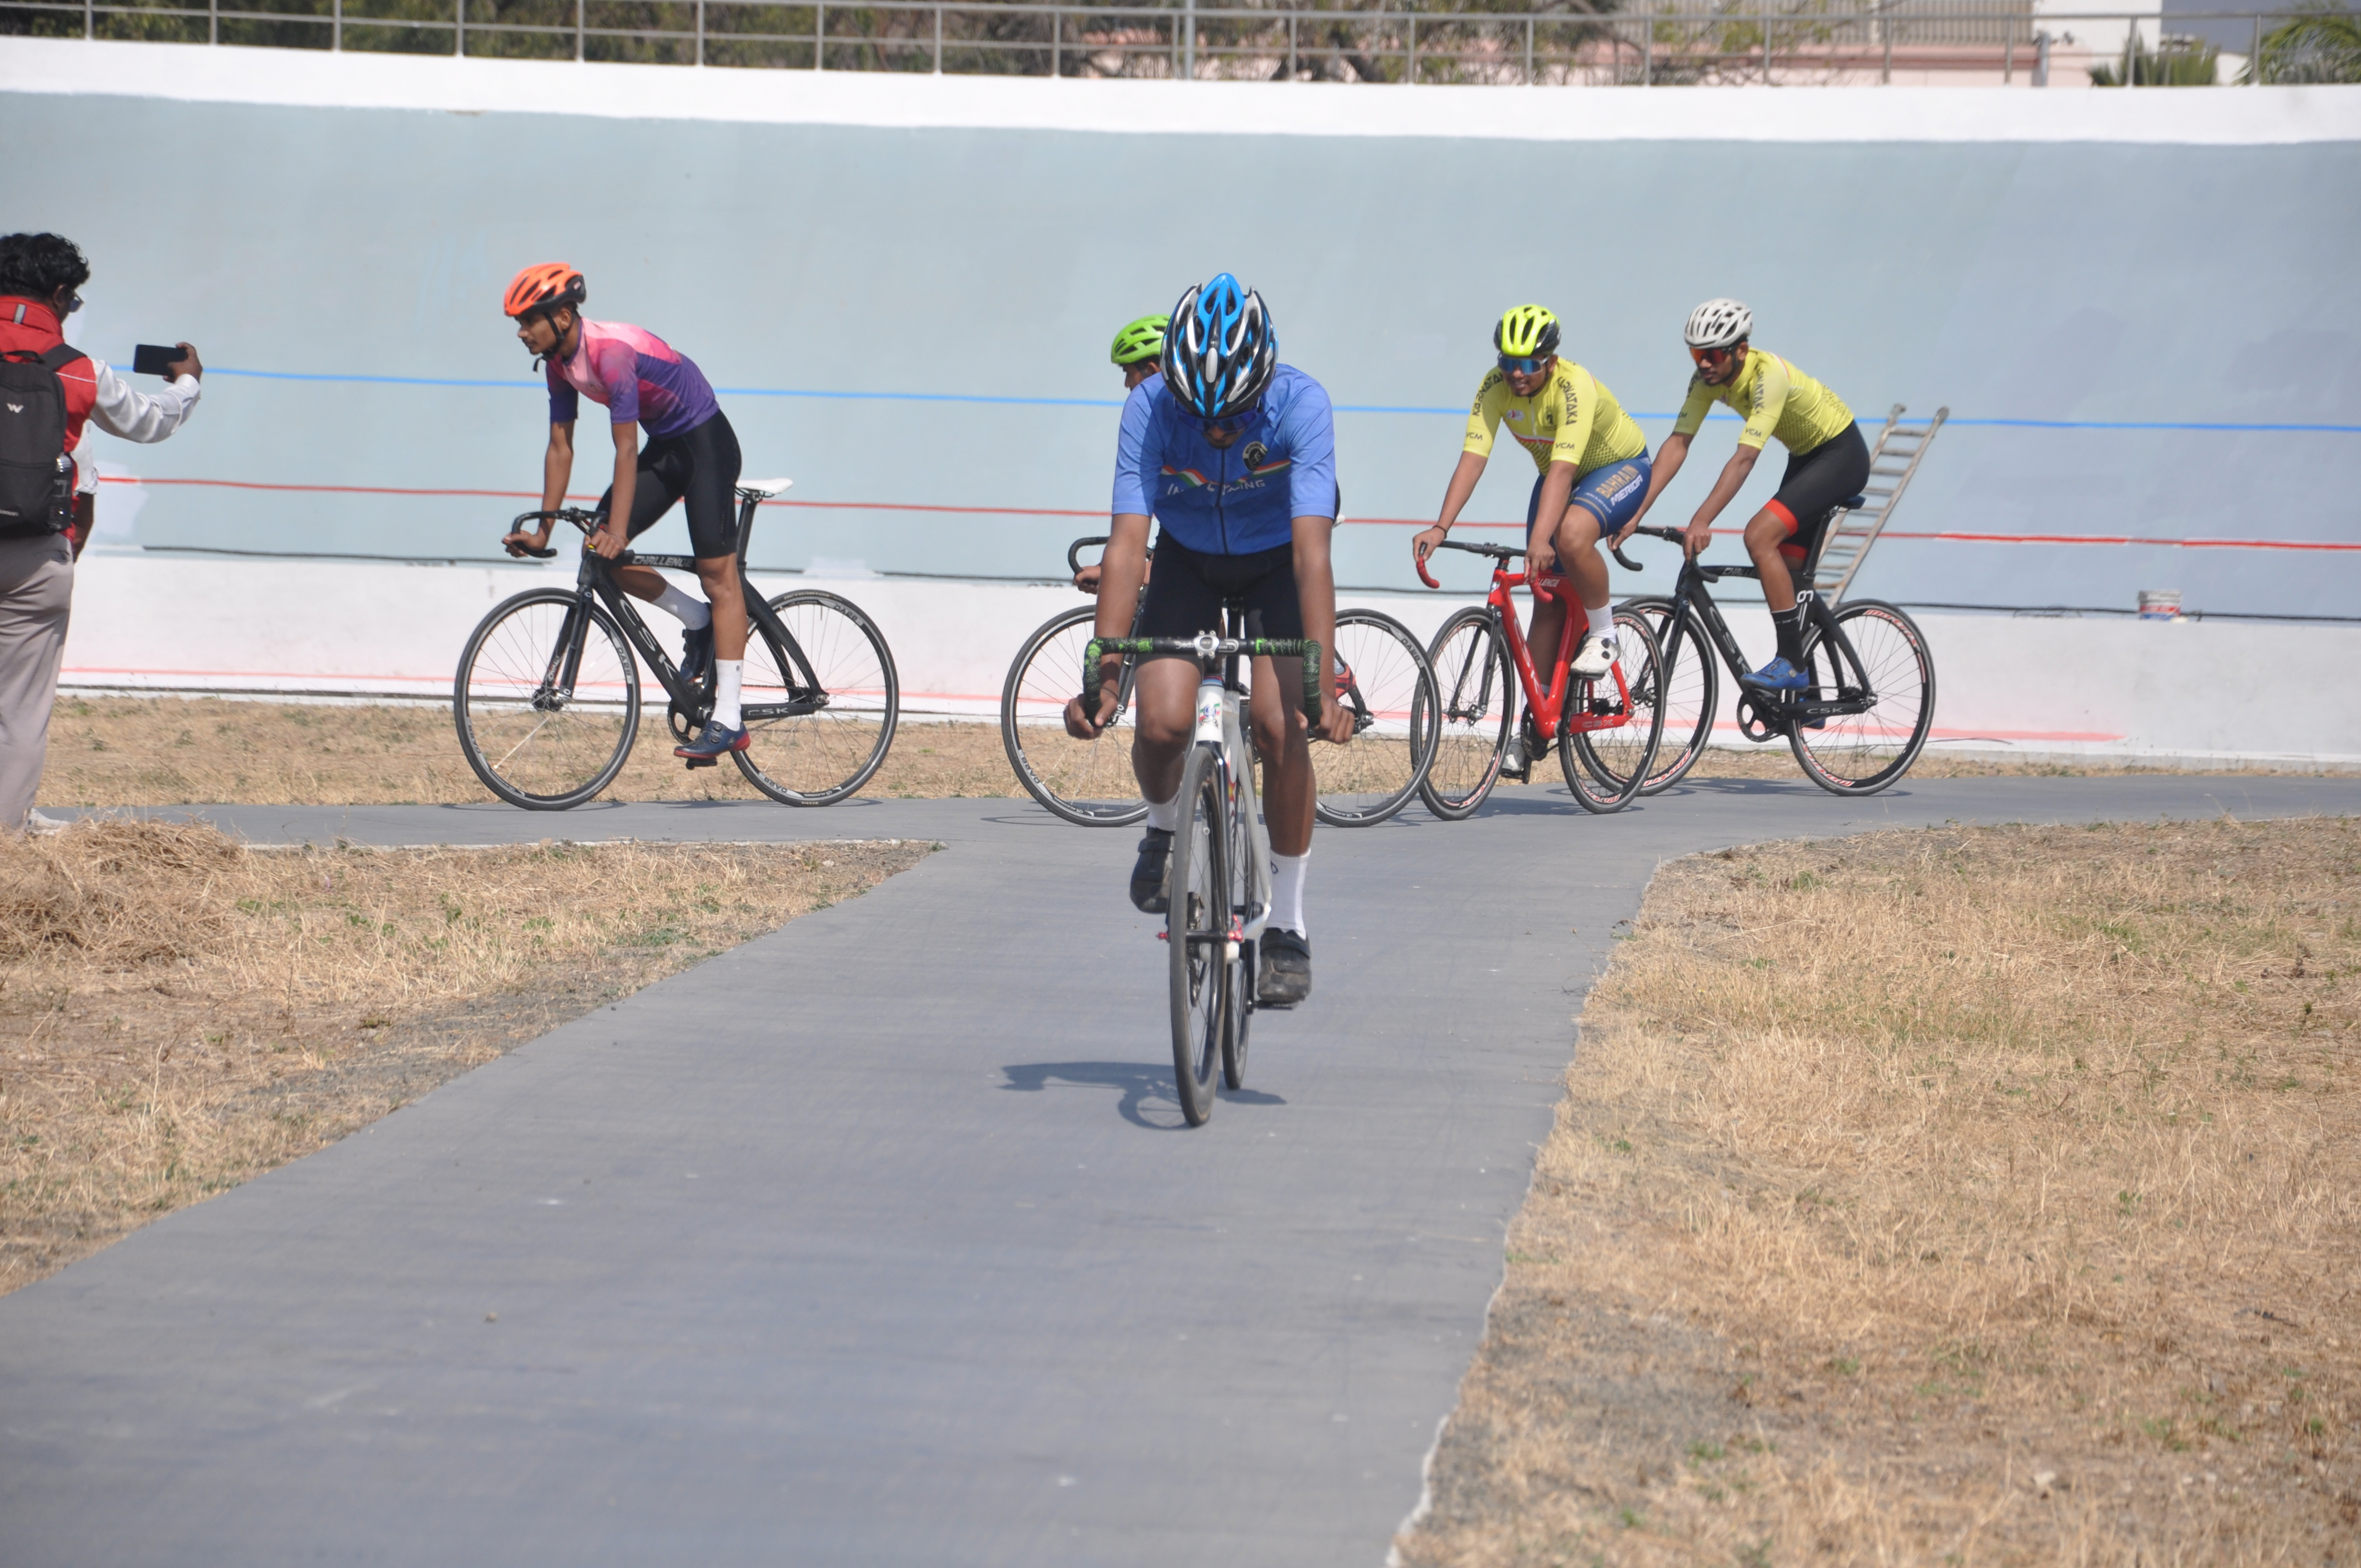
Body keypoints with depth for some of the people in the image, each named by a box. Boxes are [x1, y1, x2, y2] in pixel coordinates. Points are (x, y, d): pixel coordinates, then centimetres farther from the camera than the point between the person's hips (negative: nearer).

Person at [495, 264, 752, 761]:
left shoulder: (612, 352, -28)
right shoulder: (560, 362, -1)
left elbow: (626, 449, -29)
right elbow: (561, 447, 5)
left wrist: (617, 532, -31)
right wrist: (544, 529, 3)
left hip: (706, 441, -9)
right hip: (665, 446, 9)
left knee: (718, 573, -10)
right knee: (599, 548, -3)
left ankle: (728, 721, -14)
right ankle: (696, 621, 15)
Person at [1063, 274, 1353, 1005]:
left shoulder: (1301, 403, -34)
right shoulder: (1150, 408, -30)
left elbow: (1313, 552, -40)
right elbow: (1127, 545, -34)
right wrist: (1103, 671, -42)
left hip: (1276, 559, -1)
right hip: (1188, 556, 1)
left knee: (1279, 725, -19)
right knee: (1162, 725, -19)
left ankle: (1288, 925, -4)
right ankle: (1164, 829, 16)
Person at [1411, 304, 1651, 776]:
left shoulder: (1575, 387, -34)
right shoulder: (1496, 386, -20)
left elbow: (1562, 468, -44)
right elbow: (1472, 458, -26)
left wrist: (1540, 538, -55)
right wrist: (1441, 528, -38)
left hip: (1621, 467, -6)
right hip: (1559, 474, 6)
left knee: (1572, 534, -36)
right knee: (1548, 595, -1)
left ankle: (1602, 633, -10)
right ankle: (1535, 725, 6)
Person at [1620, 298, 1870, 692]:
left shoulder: (1769, 375, -33)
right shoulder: (1709, 378, -11)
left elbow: (1745, 458, -40)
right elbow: (1677, 444, -13)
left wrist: (1702, 522, -48)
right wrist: (1636, 514, -22)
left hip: (1842, 455, -9)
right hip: (1805, 457, 9)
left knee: (1760, 535, -25)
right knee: (1786, 575, 9)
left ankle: (1791, 663, -22)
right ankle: (1806, 694, 20)